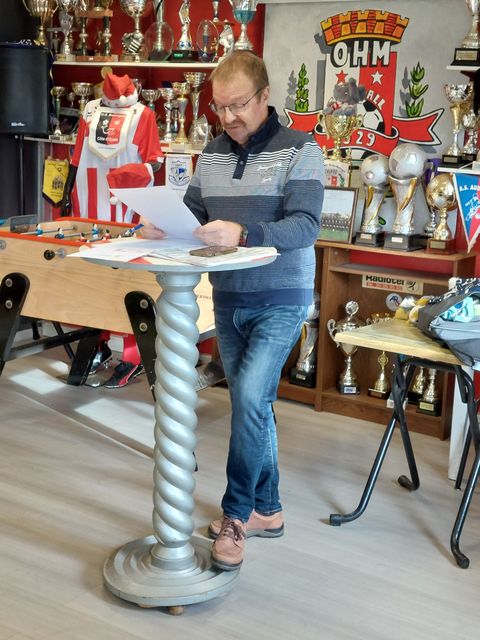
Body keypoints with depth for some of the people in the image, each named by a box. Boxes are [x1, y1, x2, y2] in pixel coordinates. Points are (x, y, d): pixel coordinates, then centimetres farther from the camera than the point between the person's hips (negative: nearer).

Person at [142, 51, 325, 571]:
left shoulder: (300, 151, -9)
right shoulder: (212, 154, 8)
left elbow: (305, 226, -20)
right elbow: (193, 214, 10)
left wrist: (242, 233, -35)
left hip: (279, 302, -6)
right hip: (228, 300, 6)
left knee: (249, 399, -15)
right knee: (252, 405, 12)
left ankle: (236, 515, 1)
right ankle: (266, 509, 26)